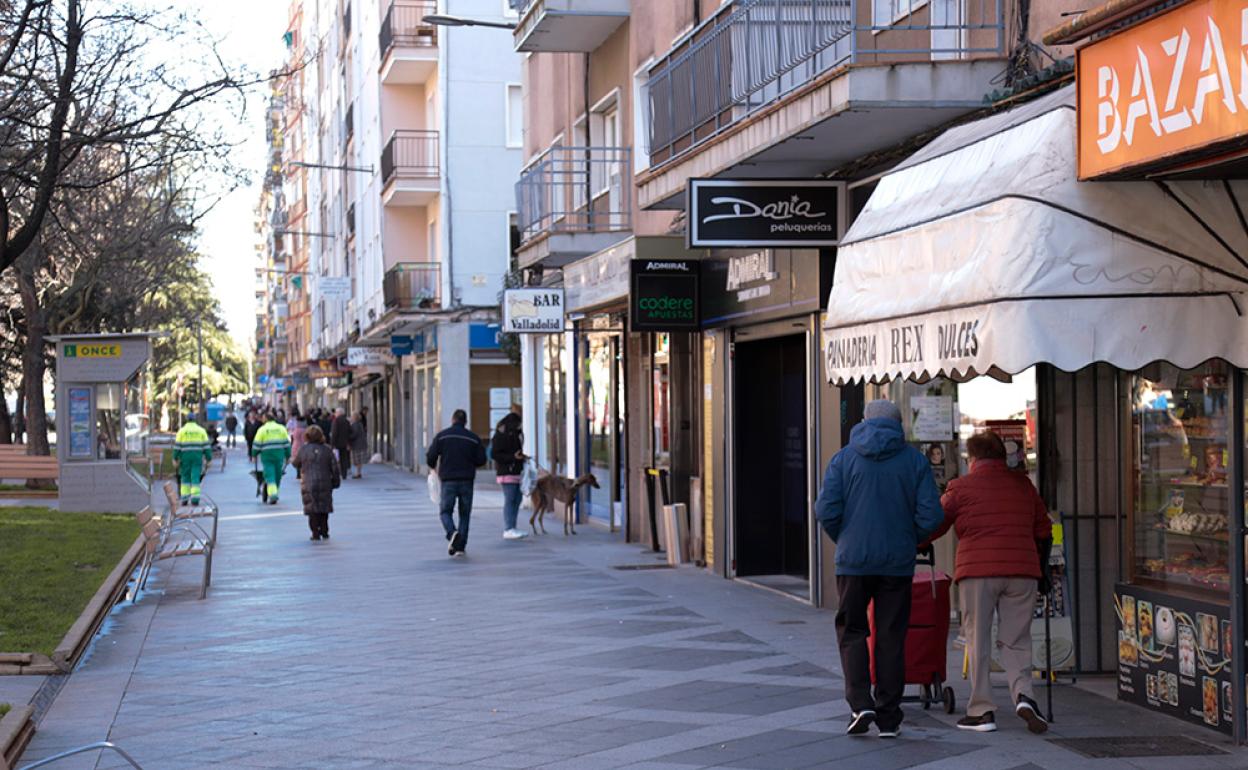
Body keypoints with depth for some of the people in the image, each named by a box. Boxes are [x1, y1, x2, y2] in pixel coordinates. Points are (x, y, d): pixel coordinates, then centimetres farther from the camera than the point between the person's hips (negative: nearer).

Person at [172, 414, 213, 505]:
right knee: (195, 478, -2)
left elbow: (177, 445, -2)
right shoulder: (201, 430, 5)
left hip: (185, 456, 0)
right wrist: (208, 458, 3)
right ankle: (195, 499, -12)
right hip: (197, 456, 0)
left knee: (185, 477, 11)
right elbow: (206, 445, 1)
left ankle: (185, 498, 6)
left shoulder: (182, 430, 2)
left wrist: (175, 458, 1)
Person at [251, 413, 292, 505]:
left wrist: (254, 455, 10)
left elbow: (257, 444, -2)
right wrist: (288, 456, 13)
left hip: (267, 455, -3)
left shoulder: (262, 429, -1)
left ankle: (273, 494, -21)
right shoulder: (281, 428, 7)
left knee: (269, 474, -5)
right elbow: (286, 443, 8)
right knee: (278, 475, 12)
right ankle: (274, 494, 19)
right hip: (279, 455, 3)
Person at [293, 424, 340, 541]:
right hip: (325, 484, 1)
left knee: (312, 509, 5)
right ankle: (324, 531, 14)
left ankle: (315, 533, -1)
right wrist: (336, 482, 10)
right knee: (324, 508, 14)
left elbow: (296, 463, 9)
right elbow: (335, 468, 0)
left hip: (308, 484, -1)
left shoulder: (304, 449, -5)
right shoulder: (327, 450, -2)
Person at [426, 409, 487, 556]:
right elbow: (481, 460, 2)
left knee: (446, 511, 8)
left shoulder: (442, 436, -1)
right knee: (464, 514, 9)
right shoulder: (474, 438, 2)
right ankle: (461, 546, 4)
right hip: (467, 481, 1)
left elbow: (431, 457, -5)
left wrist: (433, 466, 17)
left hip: (448, 480, -1)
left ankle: (452, 533, -21)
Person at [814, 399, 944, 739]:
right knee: (891, 637, 7)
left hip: (853, 560, 0)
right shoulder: (915, 460, 2)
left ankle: (860, 702, -5)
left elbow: (826, 510, -6)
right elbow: (931, 514, -5)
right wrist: (910, 542, 12)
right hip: (898, 562, 1)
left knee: (852, 632, 12)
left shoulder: (844, 458, 1)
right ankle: (888, 717, 9)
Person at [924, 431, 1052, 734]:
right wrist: (1042, 570, 30)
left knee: (978, 641, 4)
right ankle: (1023, 695, -12)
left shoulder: (961, 487, 3)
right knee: (1016, 641, 9)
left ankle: (982, 710, 1)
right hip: (1021, 572, 3)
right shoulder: (1023, 484, 14)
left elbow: (934, 526, 10)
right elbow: (1044, 530, 20)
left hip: (978, 572, -3)